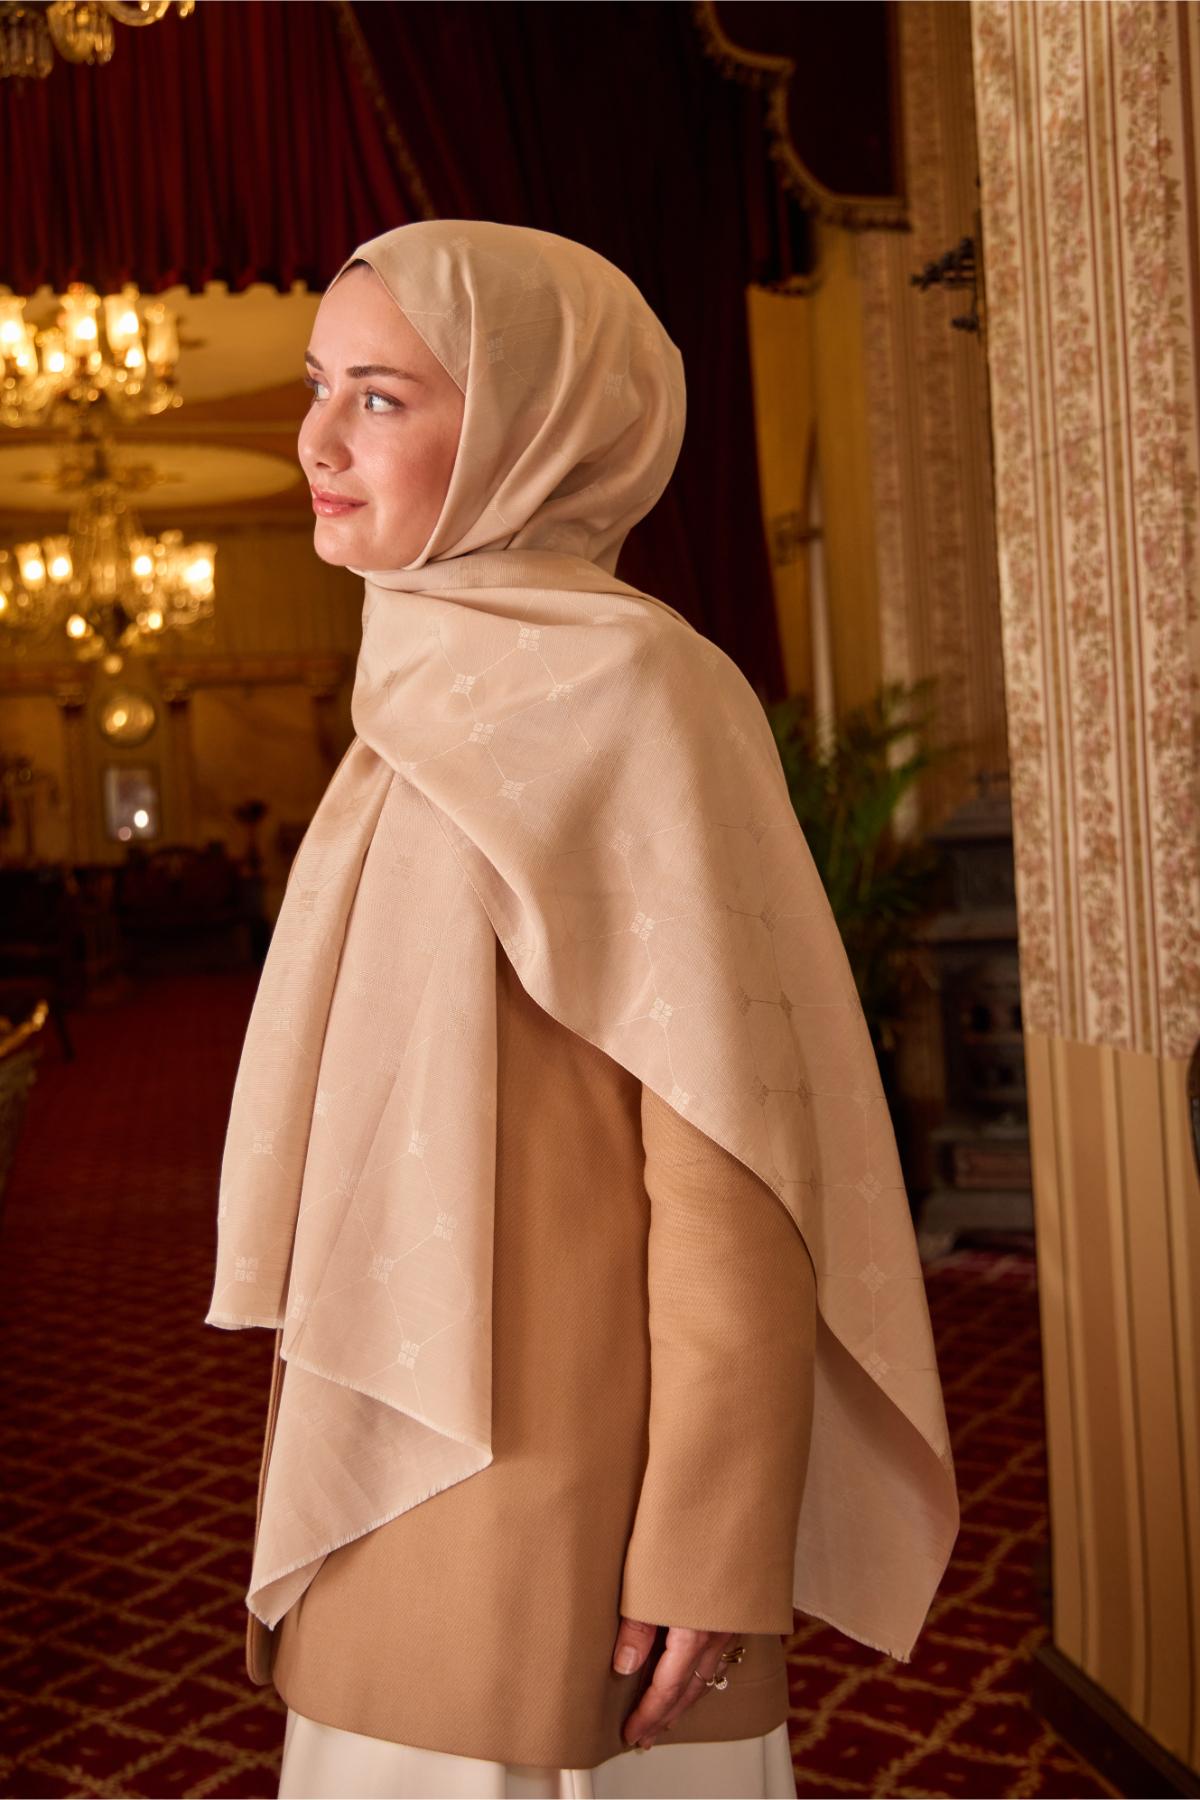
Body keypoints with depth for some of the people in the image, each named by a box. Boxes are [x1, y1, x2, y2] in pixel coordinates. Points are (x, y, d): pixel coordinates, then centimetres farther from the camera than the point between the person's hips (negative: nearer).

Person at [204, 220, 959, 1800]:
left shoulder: (625, 692, -15)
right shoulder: (444, 697, 11)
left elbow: (729, 1149, -18)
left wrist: (708, 1539, -17)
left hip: (560, 1465, -8)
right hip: (422, 1443, 8)